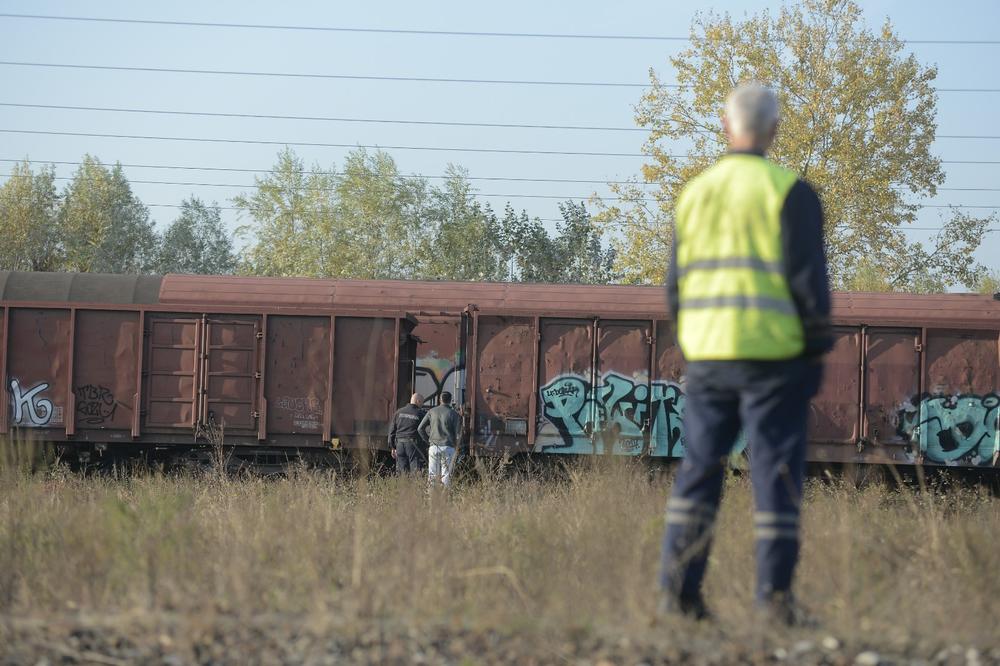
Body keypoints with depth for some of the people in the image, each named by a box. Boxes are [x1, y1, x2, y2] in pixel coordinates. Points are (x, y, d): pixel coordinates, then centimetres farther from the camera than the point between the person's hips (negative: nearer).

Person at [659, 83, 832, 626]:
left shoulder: (694, 193, 9)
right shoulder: (789, 192, -6)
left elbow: (676, 283, 12)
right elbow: (808, 279, -8)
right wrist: (817, 351, 0)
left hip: (707, 355, 4)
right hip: (773, 353, -4)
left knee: (698, 470, 9)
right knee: (776, 474, 0)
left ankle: (678, 588, 4)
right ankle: (774, 596, -2)